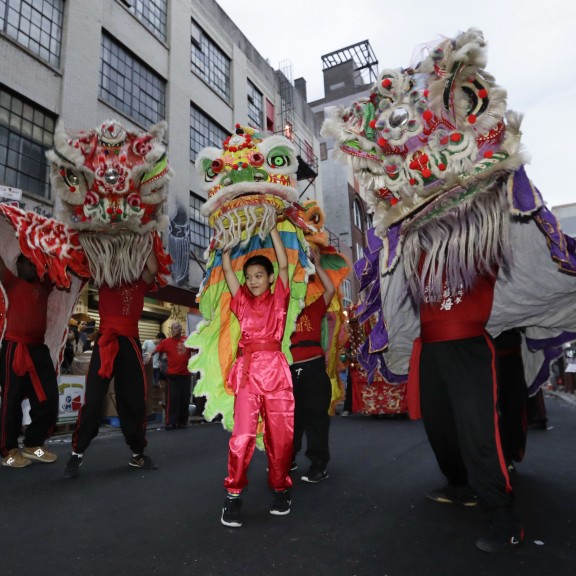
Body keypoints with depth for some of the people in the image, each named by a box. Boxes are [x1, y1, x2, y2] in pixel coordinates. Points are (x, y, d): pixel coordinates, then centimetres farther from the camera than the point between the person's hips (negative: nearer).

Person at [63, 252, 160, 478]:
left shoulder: (140, 284, 13)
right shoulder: (105, 279, 13)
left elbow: (153, 269, -3)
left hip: (131, 343, 2)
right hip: (106, 342, -2)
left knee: (135, 400, 7)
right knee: (93, 400, -4)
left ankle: (138, 454, 20)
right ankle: (77, 453, 11)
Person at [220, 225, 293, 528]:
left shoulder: (279, 298, 10)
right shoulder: (242, 301, 14)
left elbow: (284, 265, 4)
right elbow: (226, 267, 12)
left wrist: (272, 228, 8)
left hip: (276, 370, 0)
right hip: (247, 371, 1)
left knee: (281, 435, 4)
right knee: (242, 435, -7)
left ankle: (280, 489, 23)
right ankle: (233, 495, 6)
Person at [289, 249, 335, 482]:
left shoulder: (314, 309, 8)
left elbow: (331, 289, 1)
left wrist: (316, 265, 2)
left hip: (314, 367, -3)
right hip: (290, 370, 3)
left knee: (316, 415, -1)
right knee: (291, 416, 13)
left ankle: (318, 465, 5)